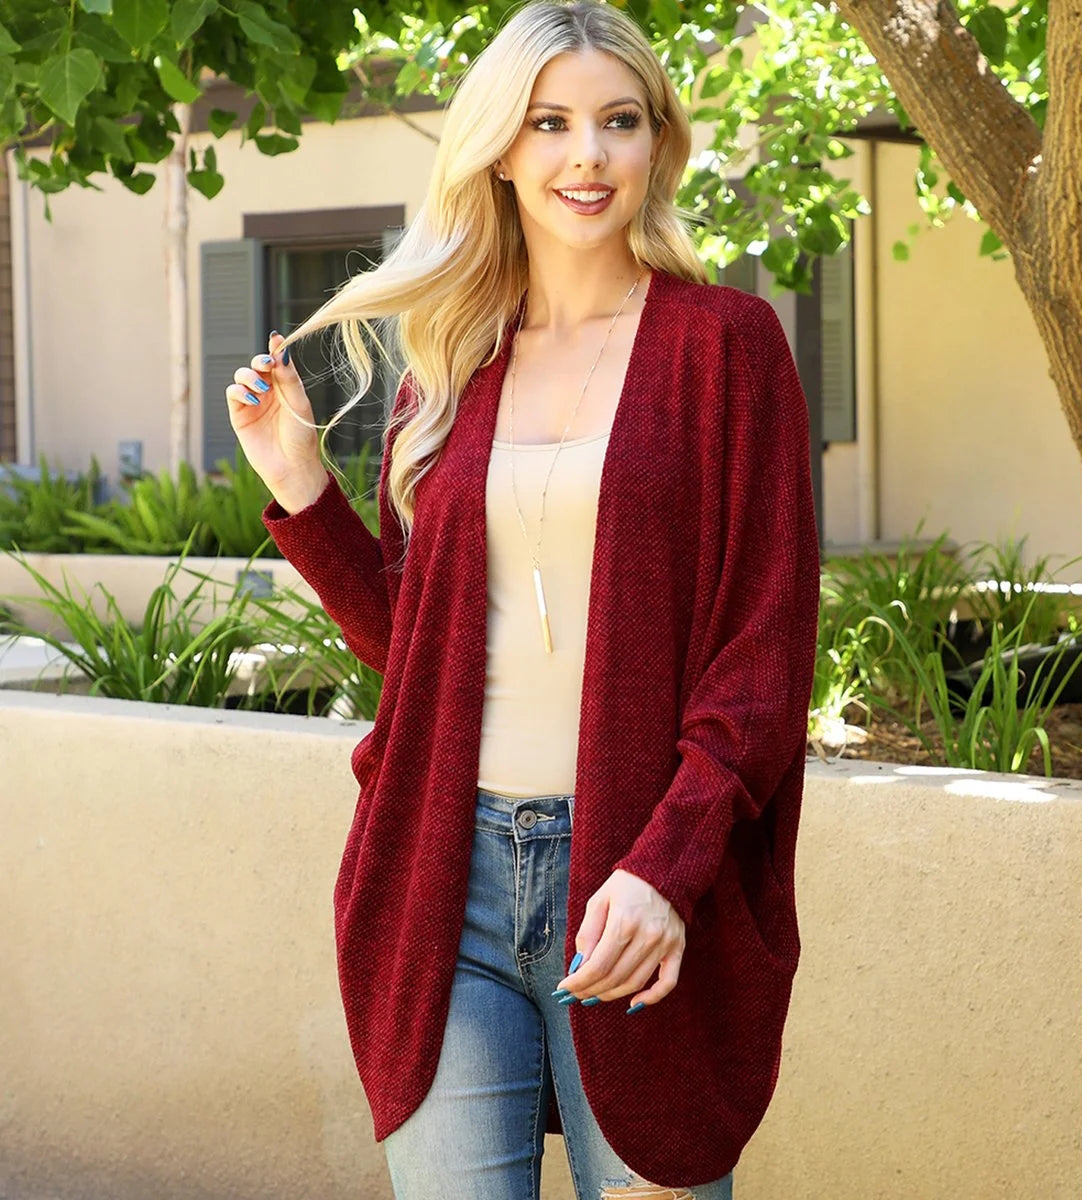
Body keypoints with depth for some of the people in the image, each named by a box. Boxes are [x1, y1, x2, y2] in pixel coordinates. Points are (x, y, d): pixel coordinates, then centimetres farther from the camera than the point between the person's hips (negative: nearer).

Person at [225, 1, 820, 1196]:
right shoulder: (449, 362, 11)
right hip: (451, 872, 3)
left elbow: (768, 646, -6)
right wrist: (302, 494, 4)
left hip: (643, 892, -3)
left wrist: (667, 866, -17)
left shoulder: (723, 341, 0)